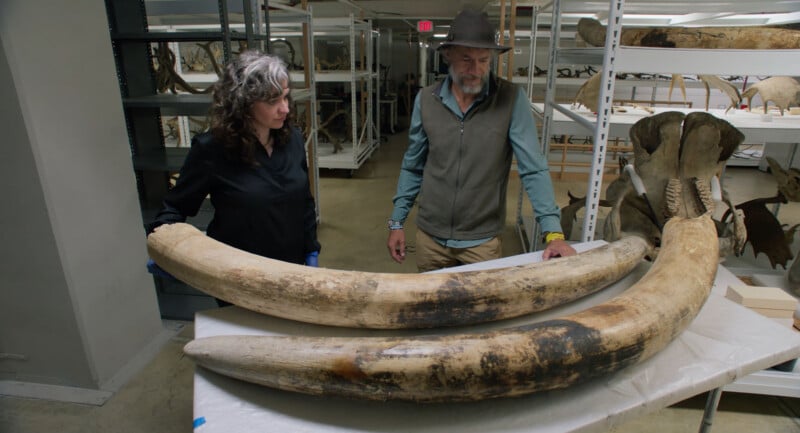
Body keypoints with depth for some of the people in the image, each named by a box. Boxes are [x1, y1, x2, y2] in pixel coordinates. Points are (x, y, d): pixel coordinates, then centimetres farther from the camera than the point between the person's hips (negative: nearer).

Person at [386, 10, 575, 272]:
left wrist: (553, 232, -19)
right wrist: (397, 222, 5)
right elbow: (412, 167, 5)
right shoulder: (426, 100, -3)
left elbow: (533, 170, -12)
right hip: (430, 237, 3)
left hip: (482, 241, -2)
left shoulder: (511, 100, -11)